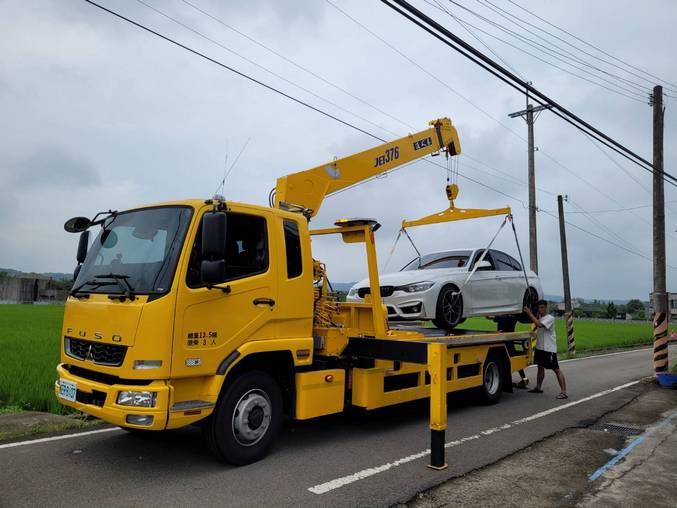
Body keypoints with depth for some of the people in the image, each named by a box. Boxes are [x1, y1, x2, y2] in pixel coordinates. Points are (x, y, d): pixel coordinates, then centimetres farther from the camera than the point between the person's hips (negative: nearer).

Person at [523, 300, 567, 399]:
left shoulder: (550, 318, -14)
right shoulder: (539, 318, 13)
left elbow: (539, 324, -29)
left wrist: (530, 314, -26)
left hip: (549, 349, -8)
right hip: (540, 347, 8)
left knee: (556, 369, -7)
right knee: (540, 367, 17)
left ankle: (563, 392, -8)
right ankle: (538, 388, 29)